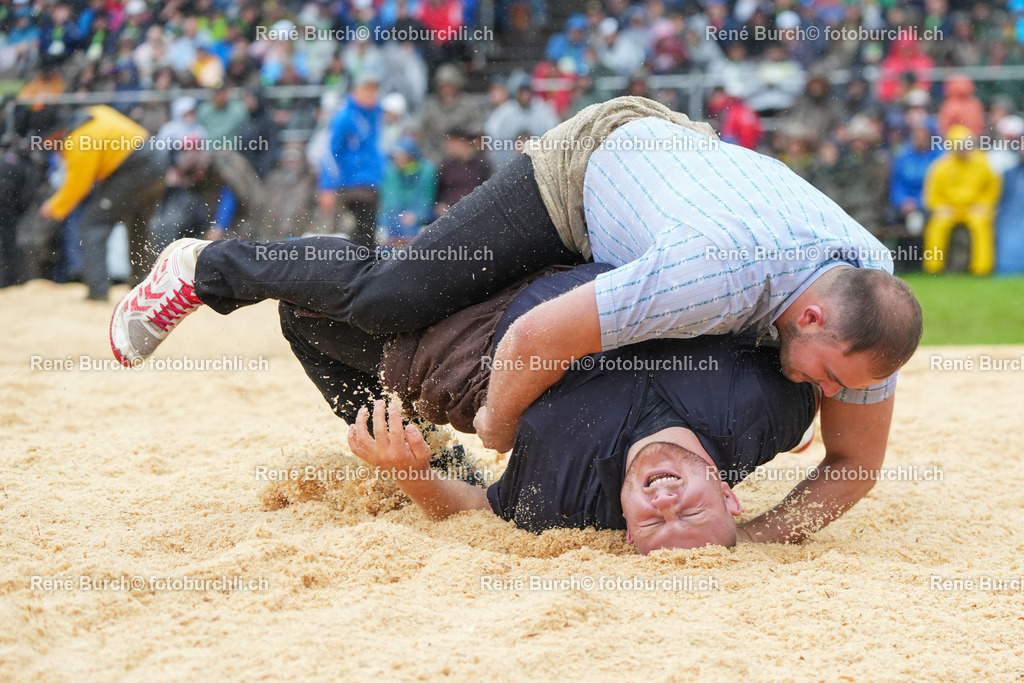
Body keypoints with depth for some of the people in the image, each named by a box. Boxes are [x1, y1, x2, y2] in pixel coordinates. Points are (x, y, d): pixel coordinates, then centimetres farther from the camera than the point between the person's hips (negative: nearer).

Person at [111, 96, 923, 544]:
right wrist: (497, 430, -21)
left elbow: (856, 465, -14)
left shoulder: (870, 306, -27)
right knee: (389, 295, -8)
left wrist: (756, 536, -30)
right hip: (585, 166, -6)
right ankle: (209, 270, 13)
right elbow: (537, 337, -41)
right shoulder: (715, 278, -47)